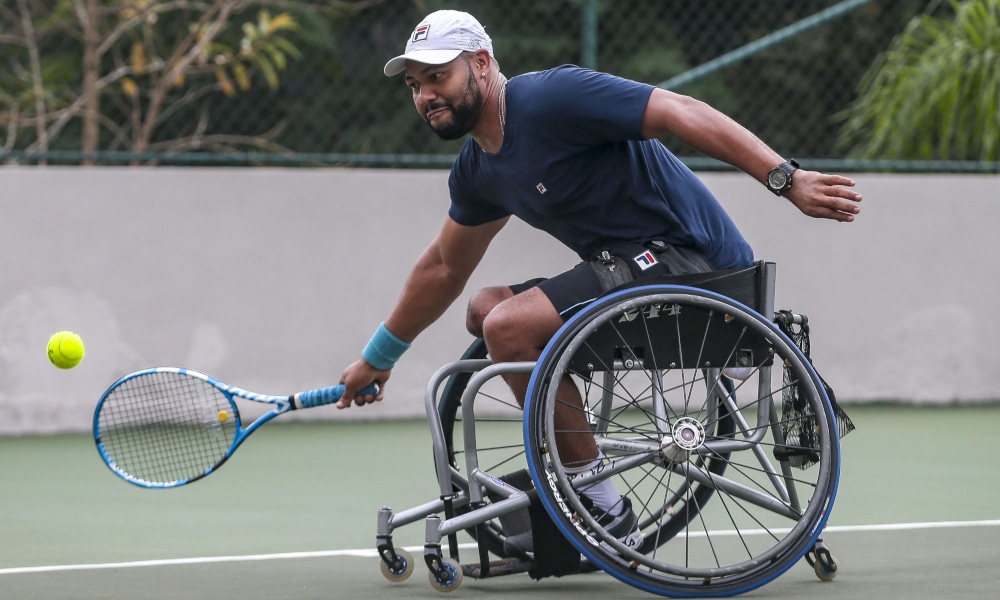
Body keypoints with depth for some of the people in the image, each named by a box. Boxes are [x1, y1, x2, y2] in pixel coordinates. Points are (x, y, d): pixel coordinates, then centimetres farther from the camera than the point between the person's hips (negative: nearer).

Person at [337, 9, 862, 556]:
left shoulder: (553, 97, -15)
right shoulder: (476, 172, 14)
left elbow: (682, 114, -20)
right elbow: (444, 269, 30)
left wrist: (787, 180, -28)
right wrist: (377, 358, 37)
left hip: (689, 259, -10)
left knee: (510, 325, -21)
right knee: (485, 310, 13)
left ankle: (605, 514, -14)